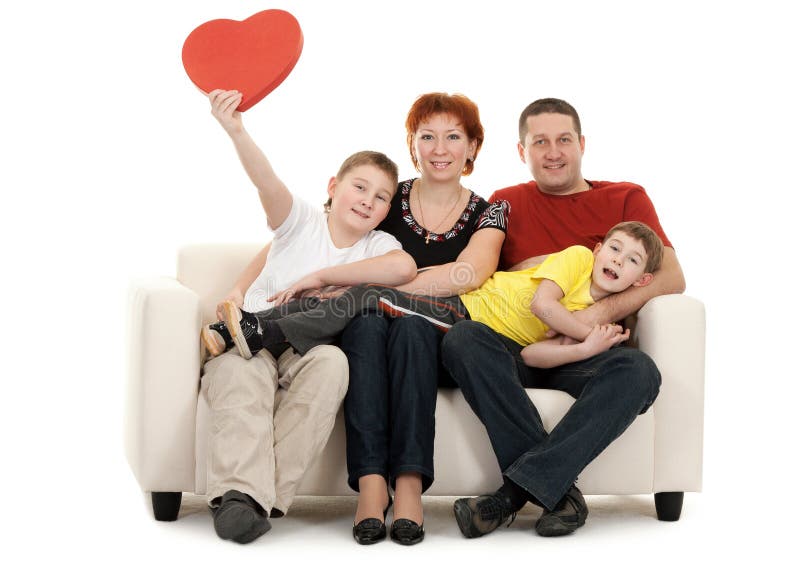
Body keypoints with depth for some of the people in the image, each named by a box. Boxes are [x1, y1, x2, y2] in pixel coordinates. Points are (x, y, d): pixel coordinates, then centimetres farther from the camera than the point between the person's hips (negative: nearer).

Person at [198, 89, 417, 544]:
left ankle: (268, 495, -36)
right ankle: (239, 492, -45)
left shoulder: (378, 245, 7)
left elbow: (404, 268, -18)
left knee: (331, 362, -34)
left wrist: (317, 278, -17)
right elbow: (267, 183, -15)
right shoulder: (302, 221, 5)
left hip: (308, 348, 1)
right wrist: (236, 131, -35)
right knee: (240, 373, -36)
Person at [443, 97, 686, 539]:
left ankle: (520, 486, -36)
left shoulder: (625, 199, 17)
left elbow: (671, 278, 3)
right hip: (518, 351, 1)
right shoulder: (507, 202, 22)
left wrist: (602, 312, -14)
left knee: (639, 370, -35)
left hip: (586, 355, -1)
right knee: (462, 339, -32)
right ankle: (558, 489, -35)